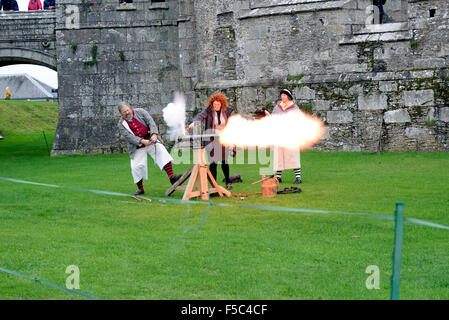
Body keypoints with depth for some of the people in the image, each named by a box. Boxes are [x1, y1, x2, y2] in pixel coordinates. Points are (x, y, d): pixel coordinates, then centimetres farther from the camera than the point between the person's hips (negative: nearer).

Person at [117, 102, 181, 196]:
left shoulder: (140, 112, 0)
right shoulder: (121, 124, -3)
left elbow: (151, 122, -8)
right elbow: (129, 136, -15)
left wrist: (154, 134, -25)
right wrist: (142, 141, -28)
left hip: (151, 140, 0)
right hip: (137, 147, 0)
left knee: (162, 153, -21)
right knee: (136, 167, -6)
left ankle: (172, 178, -31)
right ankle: (140, 189, 12)